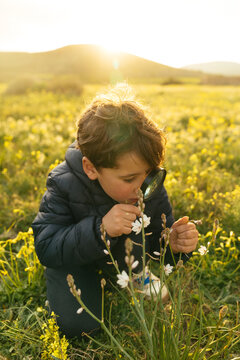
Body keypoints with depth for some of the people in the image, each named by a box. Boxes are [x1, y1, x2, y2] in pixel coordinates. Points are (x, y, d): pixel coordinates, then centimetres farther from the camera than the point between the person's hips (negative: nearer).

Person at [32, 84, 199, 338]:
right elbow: (45, 250, -32)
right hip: (72, 257, -1)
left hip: (123, 256, 2)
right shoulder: (64, 184, -30)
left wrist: (174, 245, -38)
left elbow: (157, 242, -12)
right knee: (77, 326, -15)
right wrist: (99, 229, -48)